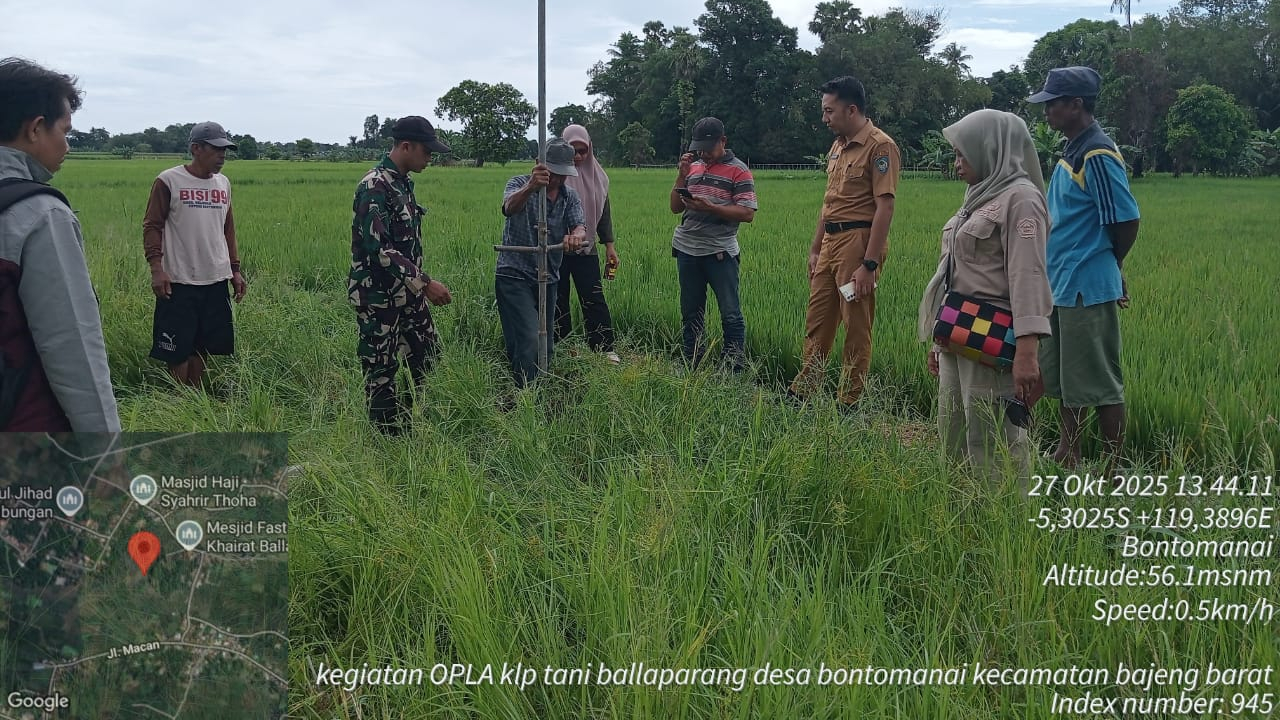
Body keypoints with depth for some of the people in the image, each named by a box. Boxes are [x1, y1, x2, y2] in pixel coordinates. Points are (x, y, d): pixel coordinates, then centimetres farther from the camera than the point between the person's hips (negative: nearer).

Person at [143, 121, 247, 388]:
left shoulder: (223, 184, 11)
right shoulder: (169, 181, -6)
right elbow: (152, 226, -6)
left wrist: (235, 270, 15)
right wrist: (157, 268, -15)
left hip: (216, 281, 5)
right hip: (179, 282, -5)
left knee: (202, 346, 11)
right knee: (178, 349, 1)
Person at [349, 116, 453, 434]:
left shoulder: (404, 183, 9)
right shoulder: (374, 187, -20)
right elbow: (379, 250, -26)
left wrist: (419, 283, 20)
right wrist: (425, 282, -26)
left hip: (407, 291, 9)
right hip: (378, 296, -9)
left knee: (428, 357, 15)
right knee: (382, 371, 2)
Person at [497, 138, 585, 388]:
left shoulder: (571, 196, 7)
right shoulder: (520, 184, -7)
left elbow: (580, 227, -10)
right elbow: (510, 207, -31)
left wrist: (576, 236, -37)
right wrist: (530, 187, -53)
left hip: (548, 280, 6)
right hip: (514, 276, -6)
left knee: (546, 348, 10)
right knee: (529, 341, -19)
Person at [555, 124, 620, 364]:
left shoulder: (596, 175, 7)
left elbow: (604, 211, 13)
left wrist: (609, 245, 9)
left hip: (586, 248, 2)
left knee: (594, 299, -1)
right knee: (558, 301, 5)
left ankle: (605, 348, 3)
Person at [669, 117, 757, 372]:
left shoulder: (738, 170, -3)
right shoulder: (693, 167, 13)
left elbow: (747, 214, -11)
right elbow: (675, 208, 11)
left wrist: (710, 208, -20)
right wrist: (681, 175, -2)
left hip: (720, 252, -5)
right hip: (687, 249, 5)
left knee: (731, 314, -4)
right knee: (690, 313, 11)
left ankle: (736, 371, 1)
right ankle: (692, 367, 21)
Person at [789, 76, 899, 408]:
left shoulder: (879, 147, -12)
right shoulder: (838, 146, 15)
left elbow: (885, 208, -18)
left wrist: (869, 264, -22)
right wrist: (815, 249, 19)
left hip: (858, 243, -9)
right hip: (830, 243, 9)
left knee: (856, 331, 1)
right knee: (817, 323, 13)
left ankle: (849, 405, 9)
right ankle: (800, 393, 22)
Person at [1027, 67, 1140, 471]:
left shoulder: (1097, 156, -16)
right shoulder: (1072, 152, 13)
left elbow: (1127, 221, -16)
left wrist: (1106, 268, -1)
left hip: (1087, 289, -10)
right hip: (1062, 286, 10)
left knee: (1099, 384, -2)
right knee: (1064, 377, 16)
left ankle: (1114, 472, 7)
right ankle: (1067, 457, 27)